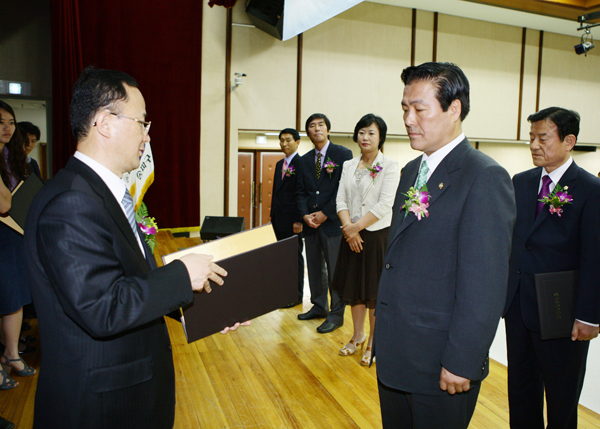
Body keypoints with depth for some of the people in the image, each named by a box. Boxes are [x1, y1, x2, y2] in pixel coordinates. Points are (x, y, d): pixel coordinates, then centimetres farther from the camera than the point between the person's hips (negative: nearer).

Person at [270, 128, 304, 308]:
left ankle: (297, 295, 13)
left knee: (295, 256, 2)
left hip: (293, 220, -8)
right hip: (279, 219, 8)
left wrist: (300, 220, -20)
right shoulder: (279, 164, 15)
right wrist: (273, 213, 16)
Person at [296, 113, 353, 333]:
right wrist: (305, 215, -4)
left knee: (335, 270, 0)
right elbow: (301, 192, 13)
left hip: (332, 222, -5)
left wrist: (325, 214, -12)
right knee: (314, 268, 14)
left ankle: (336, 315, 13)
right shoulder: (305, 160, 13)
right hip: (310, 223, 6)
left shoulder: (343, 154, -3)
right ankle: (319, 306, 29)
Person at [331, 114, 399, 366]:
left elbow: (384, 205, -15)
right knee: (354, 286, 13)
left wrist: (357, 227, -16)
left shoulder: (390, 166, -7)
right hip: (352, 235, 5)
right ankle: (357, 335, 32)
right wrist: (348, 227, -12)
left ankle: (373, 343, 21)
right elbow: (341, 200, 4)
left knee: (375, 290, 5)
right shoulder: (349, 166, 9)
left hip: (378, 236, -5)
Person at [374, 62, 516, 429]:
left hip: (439, 366, -7)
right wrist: (384, 335, 13)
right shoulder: (412, 170, 10)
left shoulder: (485, 178, -17)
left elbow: (485, 285, -19)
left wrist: (461, 363, -18)